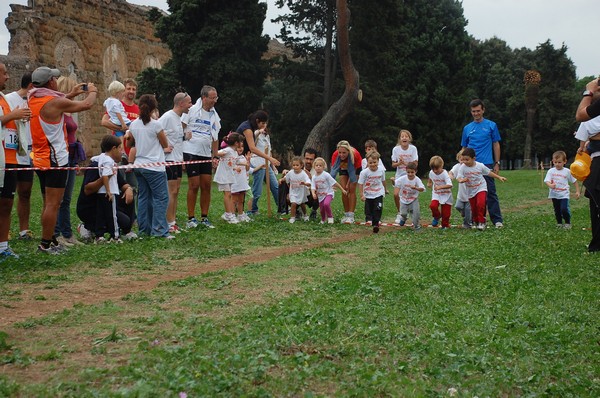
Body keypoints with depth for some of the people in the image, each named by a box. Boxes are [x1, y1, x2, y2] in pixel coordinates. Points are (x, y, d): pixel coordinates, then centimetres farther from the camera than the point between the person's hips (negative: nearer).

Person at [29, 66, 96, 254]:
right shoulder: (55, 102, -16)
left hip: (40, 159, 9)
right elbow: (86, 105, -7)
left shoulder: (33, 99, 7)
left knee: (48, 203, 16)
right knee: (53, 204, -4)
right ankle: (46, 244, -2)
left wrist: (72, 94, 28)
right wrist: (92, 91, 12)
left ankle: (49, 240, 22)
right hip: (55, 159, -9)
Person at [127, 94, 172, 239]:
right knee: (161, 197, -3)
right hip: (154, 167, -7)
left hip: (139, 165, 7)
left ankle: (144, 229, 15)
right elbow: (165, 144, -1)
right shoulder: (156, 124, -12)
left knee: (143, 197, 12)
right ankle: (159, 230, -8)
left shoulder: (134, 124, 4)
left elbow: (130, 144, 18)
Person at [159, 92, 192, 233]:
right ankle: (170, 224, -4)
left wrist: (185, 136, 8)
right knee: (172, 192, -8)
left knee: (176, 191, 11)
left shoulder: (179, 118, 16)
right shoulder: (167, 117, -14)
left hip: (178, 160, 10)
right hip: (170, 160, -10)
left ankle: (173, 221, 18)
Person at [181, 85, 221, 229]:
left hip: (206, 155, 5)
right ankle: (191, 218, 4)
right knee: (194, 186, -5)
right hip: (191, 152, -5)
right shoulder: (192, 110, -6)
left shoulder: (214, 115, 11)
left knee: (207, 186, 4)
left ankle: (204, 218, 13)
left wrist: (214, 156, 12)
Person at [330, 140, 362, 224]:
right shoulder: (335, 155, -34)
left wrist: (349, 183, -32)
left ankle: (351, 216, -13)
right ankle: (346, 214, 4)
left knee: (352, 190, -13)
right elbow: (333, 169, -36)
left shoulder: (355, 154, -39)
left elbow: (354, 170, -28)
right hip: (343, 169, 3)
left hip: (355, 169, -2)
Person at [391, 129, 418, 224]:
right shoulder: (396, 149, -8)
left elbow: (415, 164, -12)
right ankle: (399, 213, 11)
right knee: (396, 194, -11)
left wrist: (405, 163, -25)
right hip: (399, 175, 1)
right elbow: (393, 164, -3)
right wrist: (399, 163, -23)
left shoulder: (413, 148, -11)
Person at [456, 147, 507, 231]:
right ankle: (476, 222, 31)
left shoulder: (480, 166, -9)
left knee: (481, 204, -24)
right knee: (474, 208, 8)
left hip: (481, 188, -2)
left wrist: (499, 177, 5)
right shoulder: (462, 168, -11)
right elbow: (458, 178, -20)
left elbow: (489, 172, 5)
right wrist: (461, 180, -43)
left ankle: (482, 222, -12)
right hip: (471, 191, 2)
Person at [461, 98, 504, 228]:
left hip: (487, 164, -3)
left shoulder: (491, 125, 4)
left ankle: (497, 220, -4)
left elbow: (496, 145, 5)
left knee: (491, 192, -6)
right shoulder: (467, 128, 12)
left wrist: (497, 163, 0)